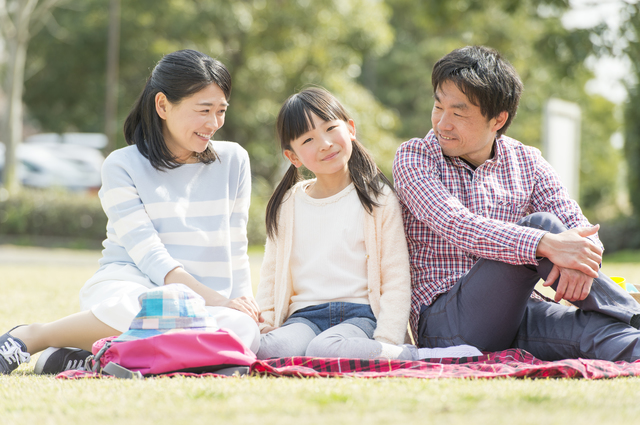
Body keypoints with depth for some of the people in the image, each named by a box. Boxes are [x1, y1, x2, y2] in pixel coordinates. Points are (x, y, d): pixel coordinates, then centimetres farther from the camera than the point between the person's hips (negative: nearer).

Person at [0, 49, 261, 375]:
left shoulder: (233, 160, 14)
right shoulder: (123, 166, 2)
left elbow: (235, 251, 16)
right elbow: (148, 254, -9)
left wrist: (244, 302, -1)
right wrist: (213, 298, -19)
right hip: (128, 284, -4)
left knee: (243, 330, -35)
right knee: (132, 307, -44)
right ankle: (29, 337, -19)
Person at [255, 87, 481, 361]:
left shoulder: (378, 199, 5)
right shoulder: (287, 205, 15)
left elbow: (397, 281, 1)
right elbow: (270, 278, 19)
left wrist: (385, 342, -13)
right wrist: (263, 327, 2)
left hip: (361, 315, -4)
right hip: (305, 316, 4)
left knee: (324, 350, -38)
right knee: (272, 348, -33)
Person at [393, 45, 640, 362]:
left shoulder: (526, 162, 12)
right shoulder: (413, 158, 0)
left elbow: (580, 227, 2)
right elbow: (454, 225, -19)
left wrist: (580, 261, -26)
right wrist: (547, 244, -32)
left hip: (515, 317, 4)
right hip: (445, 324, -4)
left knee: (596, 331, -32)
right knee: (540, 224, -25)